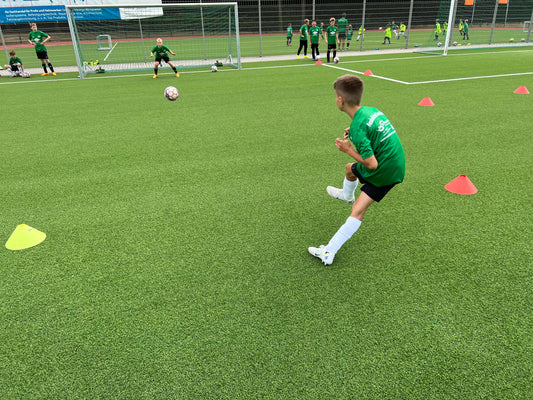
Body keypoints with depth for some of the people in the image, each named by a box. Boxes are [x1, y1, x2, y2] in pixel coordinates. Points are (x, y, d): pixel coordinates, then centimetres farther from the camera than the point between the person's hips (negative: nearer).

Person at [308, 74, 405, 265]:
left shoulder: (357, 127, -27)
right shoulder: (372, 110, -2)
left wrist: (348, 149, -15)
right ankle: (347, 196, 61)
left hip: (385, 172, -8)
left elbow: (372, 164, -28)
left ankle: (328, 253, -10)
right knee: (350, 169, 28)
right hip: (396, 164, 8)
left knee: (358, 211, -9)